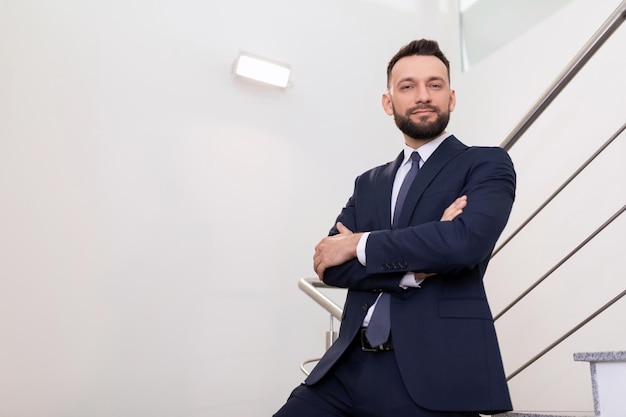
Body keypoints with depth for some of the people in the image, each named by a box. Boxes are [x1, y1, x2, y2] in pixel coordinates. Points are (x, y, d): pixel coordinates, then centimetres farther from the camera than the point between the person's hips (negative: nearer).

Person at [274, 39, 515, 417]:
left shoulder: (487, 164, 3)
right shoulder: (369, 184, 16)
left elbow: (467, 241, -17)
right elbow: (329, 266, 3)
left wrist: (361, 245, -6)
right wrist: (414, 268, -13)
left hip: (433, 372, -3)